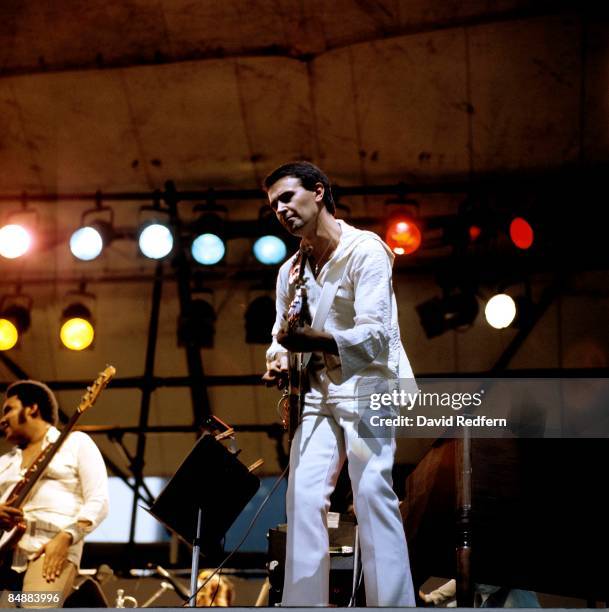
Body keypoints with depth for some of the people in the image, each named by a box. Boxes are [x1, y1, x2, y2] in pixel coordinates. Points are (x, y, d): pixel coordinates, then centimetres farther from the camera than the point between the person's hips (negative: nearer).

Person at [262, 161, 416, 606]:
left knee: (371, 488, -20)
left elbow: (375, 334, -20)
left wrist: (313, 341, -36)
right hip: (320, 390, 7)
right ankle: (304, 605, -4)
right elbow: (283, 334, 18)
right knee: (304, 494, -5)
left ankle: (393, 603, -21)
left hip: (369, 382, -7)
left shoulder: (365, 250, -10)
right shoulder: (290, 271, 13)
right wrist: (280, 359, -7)